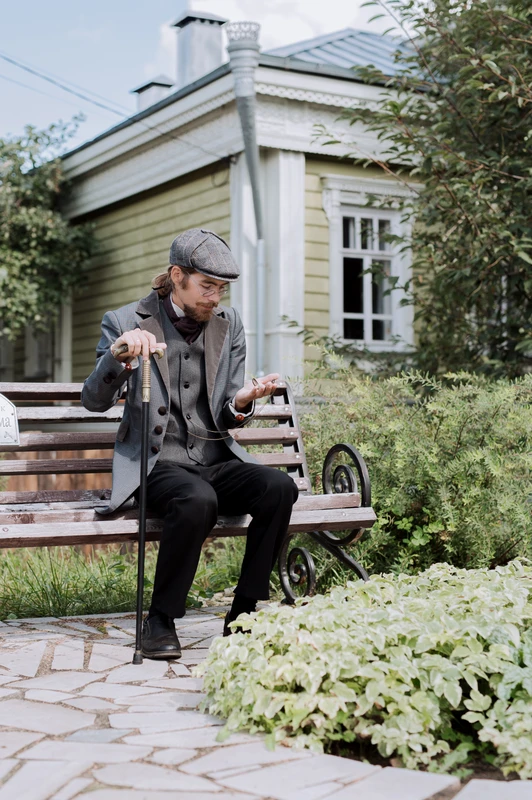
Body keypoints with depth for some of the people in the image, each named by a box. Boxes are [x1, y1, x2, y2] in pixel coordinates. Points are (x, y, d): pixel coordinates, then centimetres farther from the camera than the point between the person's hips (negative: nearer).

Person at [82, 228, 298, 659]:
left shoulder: (229, 324, 10)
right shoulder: (125, 322, -1)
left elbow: (225, 419, 9)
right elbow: (95, 401, -7)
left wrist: (242, 401, -15)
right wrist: (118, 355, -26)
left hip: (216, 460, 4)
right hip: (158, 462, -4)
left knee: (280, 487, -25)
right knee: (198, 500, -36)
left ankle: (242, 615, -12)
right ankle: (160, 621, -17)